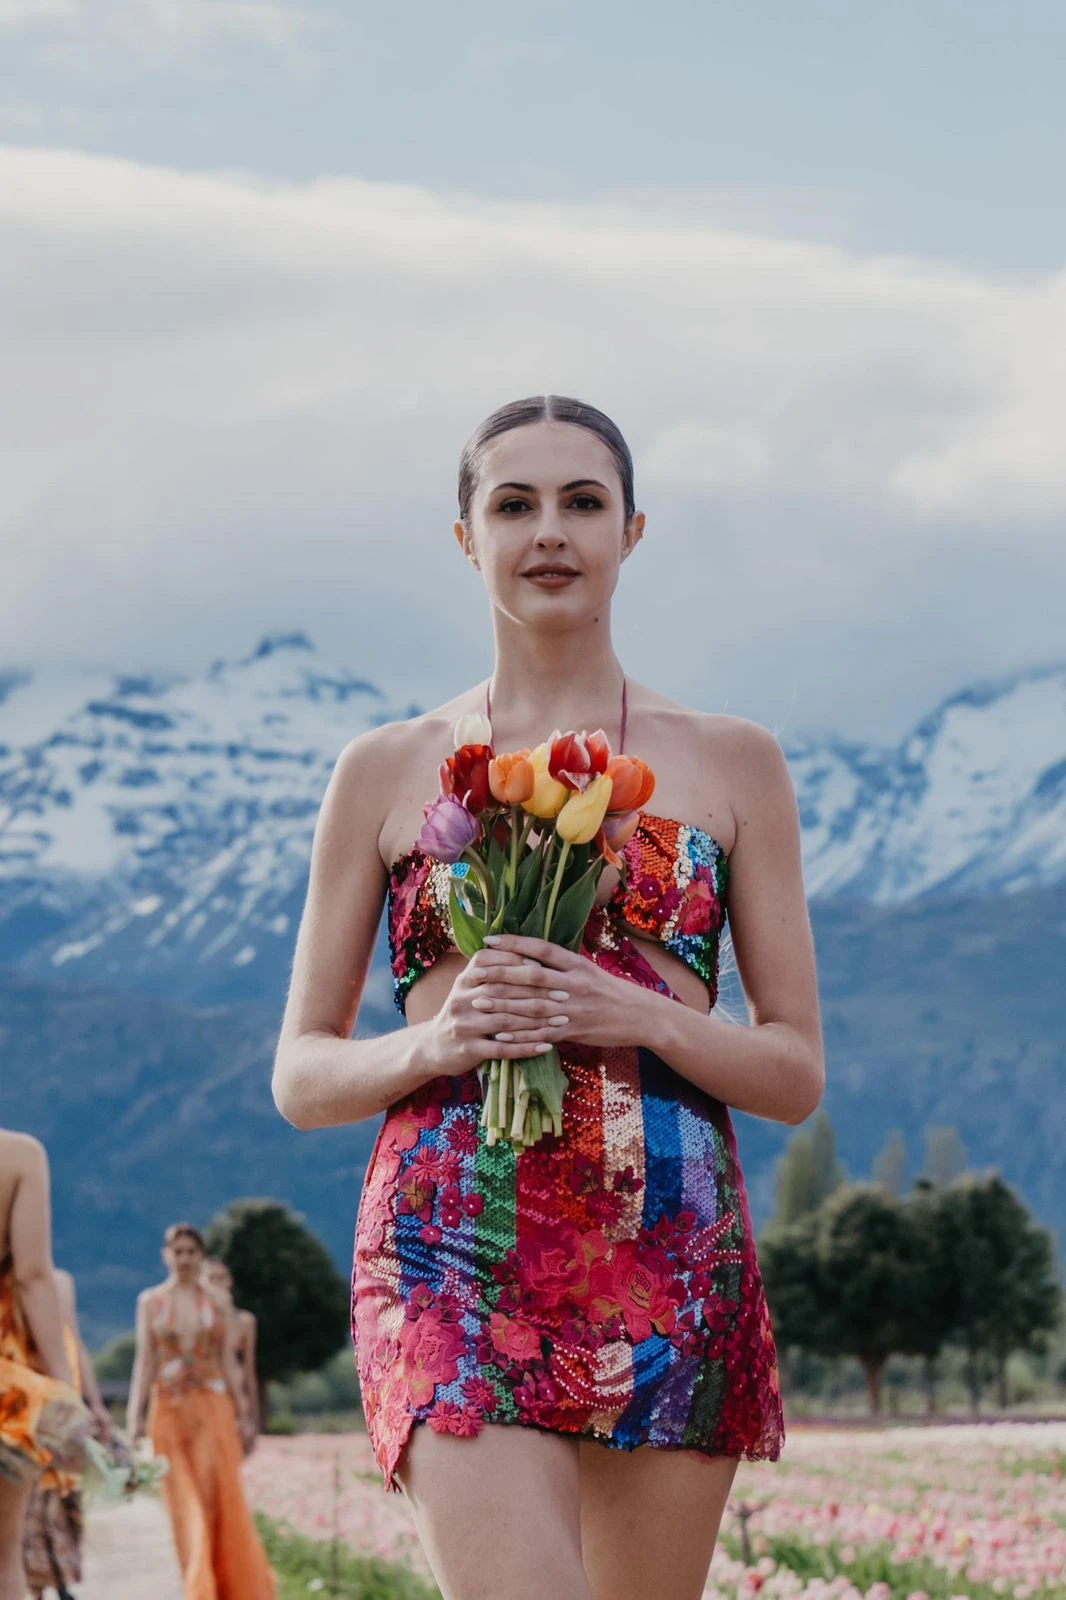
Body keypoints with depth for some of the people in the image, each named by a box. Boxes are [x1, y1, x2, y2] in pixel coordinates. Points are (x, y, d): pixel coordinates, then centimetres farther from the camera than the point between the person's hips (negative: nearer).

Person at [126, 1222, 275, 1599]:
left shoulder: (216, 1303, 6)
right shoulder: (150, 1302, 6)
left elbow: (229, 1361, 8)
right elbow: (144, 1361, 4)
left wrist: (242, 1415, 5)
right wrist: (135, 1415, -2)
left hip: (213, 1408, 0)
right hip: (169, 1409, 1)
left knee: (218, 1496, -8)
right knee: (183, 1501, 0)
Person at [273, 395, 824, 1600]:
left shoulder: (733, 765, 11)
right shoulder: (386, 771, 10)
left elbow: (796, 1070, 10)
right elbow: (301, 1075, 12)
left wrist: (637, 1016, -9)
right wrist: (438, 1040, -9)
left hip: (673, 1263, 2)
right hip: (454, 1253, -2)